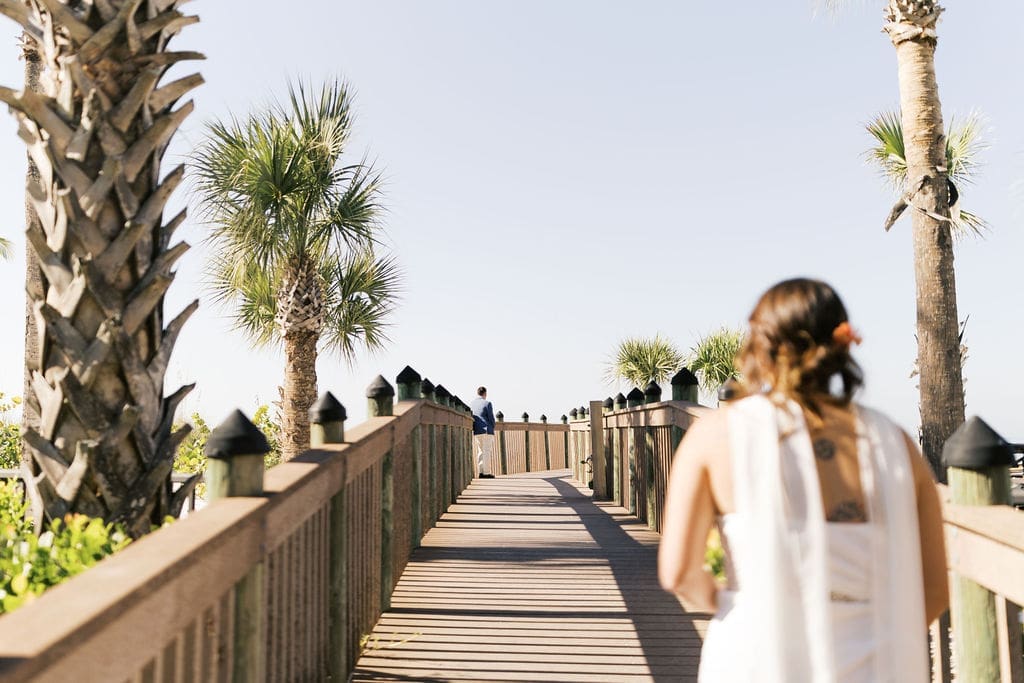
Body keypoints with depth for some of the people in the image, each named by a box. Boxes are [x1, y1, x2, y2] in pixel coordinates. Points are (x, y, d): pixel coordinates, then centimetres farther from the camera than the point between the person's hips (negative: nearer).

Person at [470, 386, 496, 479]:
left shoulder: (471, 404, 8)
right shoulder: (487, 403, -8)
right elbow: (491, 418, -7)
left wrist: (474, 429, 16)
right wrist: (492, 428, 8)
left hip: (476, 432, 6)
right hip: (486, 431, -6)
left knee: (480, 452, 11)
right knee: (487, 452, -3)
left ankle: (480, 472, 9)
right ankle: (486, 473, -6)